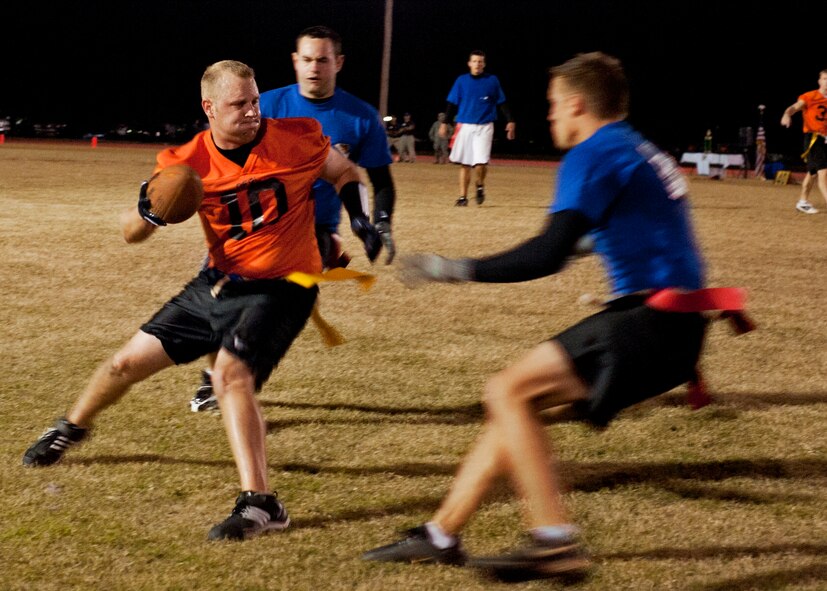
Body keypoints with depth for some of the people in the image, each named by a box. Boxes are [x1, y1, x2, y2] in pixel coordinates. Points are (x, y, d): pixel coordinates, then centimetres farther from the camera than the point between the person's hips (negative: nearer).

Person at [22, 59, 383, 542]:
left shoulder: (295, 139, -15)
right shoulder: (188, 162, -10)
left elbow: (344, 173, 5)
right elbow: (132, 232, -5)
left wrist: (361, 221, -11)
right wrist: (149, 211, -27)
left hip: (280, 289, -4)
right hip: (218, 285, 5)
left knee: (231, 374, -30)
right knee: (129, 361, 13)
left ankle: (260, 502, -29)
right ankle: (72, 429, 43)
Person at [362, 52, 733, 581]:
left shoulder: (593, 155, -9)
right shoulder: (643, 153, 21)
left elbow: (549, 254, -19)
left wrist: (455, 270, -15)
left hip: (652, 321, -10)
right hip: (674, 324, 10)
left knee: (508, 392, -11)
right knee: (519, 399, 13)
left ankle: (557, 542, -17)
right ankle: (441, 534, 17)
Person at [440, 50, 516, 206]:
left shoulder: (492, 80, 3)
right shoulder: (461, 80, 5)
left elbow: (502, 103, 7)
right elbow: (452, 104, 8)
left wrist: (510, 121, -2)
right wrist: (445, 123, 2)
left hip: (484, 127, -1)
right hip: (465, 126, 1)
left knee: (481, 162, -13)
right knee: (465, 164, 3)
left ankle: (480, 186, 15)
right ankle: (463, 197, 12)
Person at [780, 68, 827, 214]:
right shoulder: (810, 97, -6)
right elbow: (796, 107, -20)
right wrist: (787, 113, -41)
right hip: (813, 137, -7)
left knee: (813, 172, 14)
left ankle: (803, 202, 26)